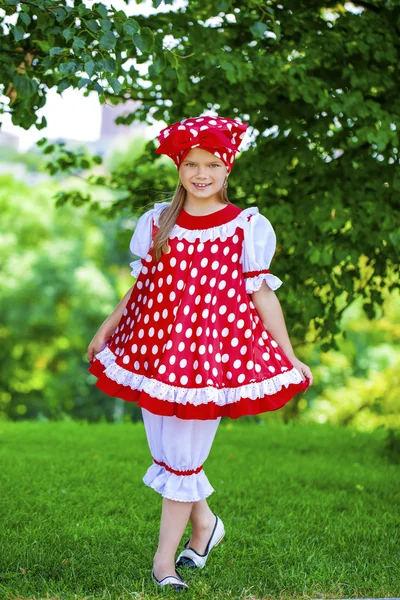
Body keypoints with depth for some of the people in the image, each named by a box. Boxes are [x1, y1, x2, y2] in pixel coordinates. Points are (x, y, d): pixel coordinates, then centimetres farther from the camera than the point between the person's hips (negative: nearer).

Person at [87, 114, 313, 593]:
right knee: (166, 450, 10)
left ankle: (164, 558, 11)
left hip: (212, 349, -3)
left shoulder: (248, 227, -1)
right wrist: (106, 330, 18)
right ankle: (204, 523, 35)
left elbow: (262, 295, 2)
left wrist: (289, 358, 1)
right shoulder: (157, 222, 7)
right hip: (156, 345, 4)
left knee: (184, 454, -1)